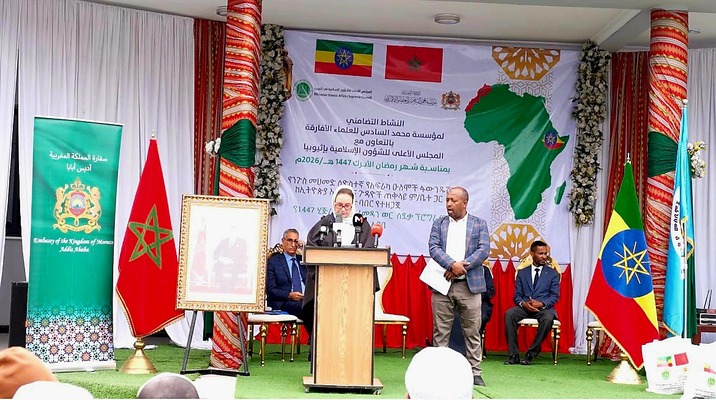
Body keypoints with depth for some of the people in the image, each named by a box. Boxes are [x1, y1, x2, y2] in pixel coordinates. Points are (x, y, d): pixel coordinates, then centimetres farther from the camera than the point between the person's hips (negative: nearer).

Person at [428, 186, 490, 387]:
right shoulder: (439, 223, 12)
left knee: (472, 332, 2)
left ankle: (475, 372, 8)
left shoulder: (479, 224, 8)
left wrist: (462, 267, -14)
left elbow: (484, 250, -3)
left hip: (470, 285, -1)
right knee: (440, 332, 3)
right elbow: (433, 248, -1)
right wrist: (452, 264, -17)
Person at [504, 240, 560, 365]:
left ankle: (531, 354, -26)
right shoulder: (522, 273, 16)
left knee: (548, 318, -37)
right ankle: (513, 355, -28)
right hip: (524, 308, 2)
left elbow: (555, 296, 3)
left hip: (543, 308, -1)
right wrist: (523, 303, -15)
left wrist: (541, 303, -17)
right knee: (509, 314, -30)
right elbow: (517, 295, 9)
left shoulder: (552, 274, 12)